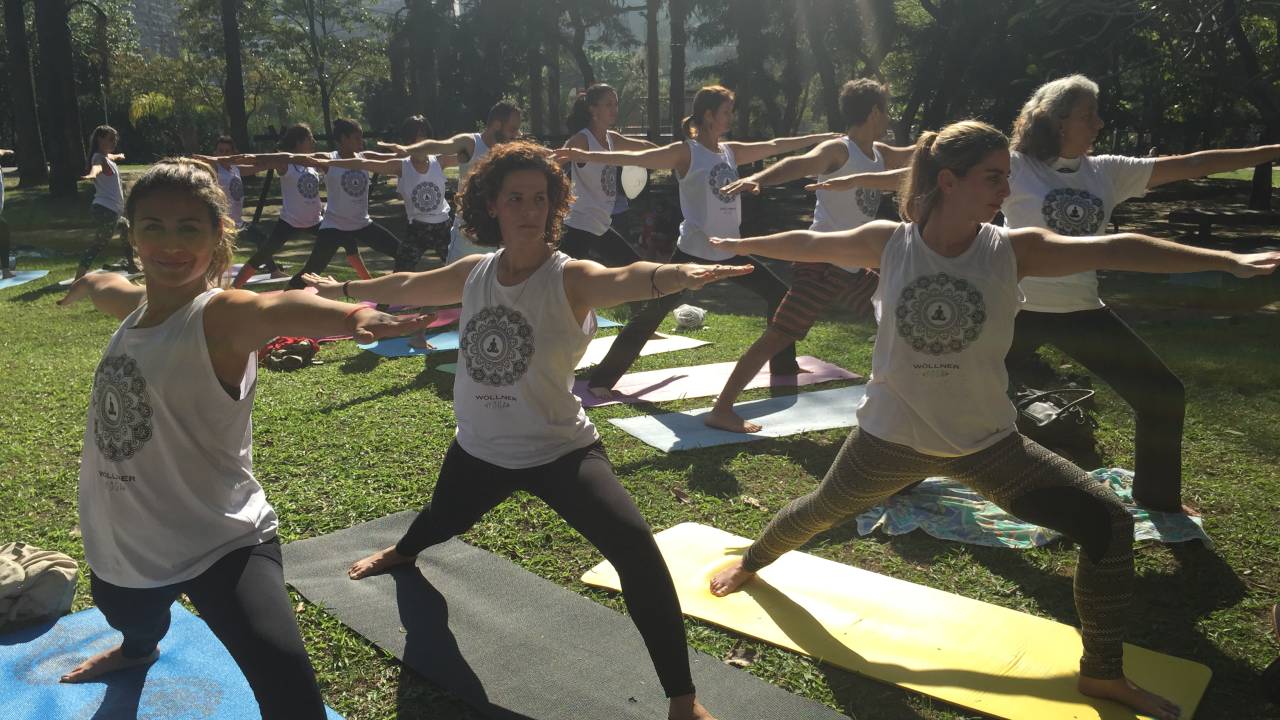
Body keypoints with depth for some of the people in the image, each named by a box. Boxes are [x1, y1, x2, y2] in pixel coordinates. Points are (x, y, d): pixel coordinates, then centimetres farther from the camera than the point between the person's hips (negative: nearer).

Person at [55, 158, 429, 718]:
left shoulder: (221, 317, -23)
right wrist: (83, 286, 49)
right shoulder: (136, 307, 0)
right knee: (130, 619, 39)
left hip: (220, 546, -8)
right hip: (122, 542, 8)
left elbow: (278, 307, -48)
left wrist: (351, 316, -69)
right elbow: (106, 286, 26)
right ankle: (140, 648, 76)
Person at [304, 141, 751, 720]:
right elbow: (404, 288, 15)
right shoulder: (474, 273, -4)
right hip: (478, 448, 6)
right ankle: (402, 553, 75)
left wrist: (677, 274, -66)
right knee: (441, 521, 34)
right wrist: (340, 289, 30)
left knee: (635, 548, -26)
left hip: (559, 450, -5)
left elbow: (624, 279, -44)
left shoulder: (570, 277, -20)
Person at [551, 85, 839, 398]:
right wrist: (584, 155, -35)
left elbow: (773, 146, 20)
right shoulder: (686, 152, -11)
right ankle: (603, 379, -2)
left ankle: (783, 365, 32)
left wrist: (822, 137, 25)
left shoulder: (731, 151, 10)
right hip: (694, 251, -8)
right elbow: (635, 157, -23)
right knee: (653, 312, -10)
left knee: (779, 295, 14)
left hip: (729, 251, 8)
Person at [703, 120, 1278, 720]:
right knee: (822, 511, 21)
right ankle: (752, 561, 56)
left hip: (987, 443, 1)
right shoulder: (889, 242, -12)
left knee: (1109, 522, -8)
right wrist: (741, 245, 15)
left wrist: (1227, 260, -26)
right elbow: (810, 245, 2)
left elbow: (1113, 250, -20)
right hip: (890, 435, -1)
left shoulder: (1014, 250, -12)